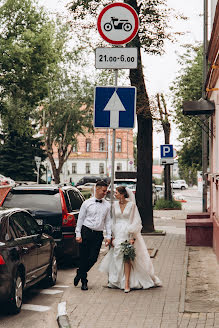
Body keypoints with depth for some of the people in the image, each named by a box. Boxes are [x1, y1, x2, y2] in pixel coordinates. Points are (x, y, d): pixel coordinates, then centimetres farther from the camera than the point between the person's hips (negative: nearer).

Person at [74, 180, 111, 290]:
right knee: (83, 257, 1)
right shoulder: (87, 203, 2)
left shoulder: (107, 205, 8)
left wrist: (108, 236, 1)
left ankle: (80, 274, 22)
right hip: (86, 232, -2)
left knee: (93, 258, -3)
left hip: (98, 234, 2)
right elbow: (80, 219, 3)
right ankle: (84, 281, 17)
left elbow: (108, 221, 9)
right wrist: (78, 234, -3)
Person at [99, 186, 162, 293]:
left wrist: (132, 237, -13)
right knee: (117, 257, 3)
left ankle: (127, 283, -9)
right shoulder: (115, 205, 8)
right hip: (118, 233, 4)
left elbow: (136, 221, -5)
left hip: (128, 233, -4)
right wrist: (112, 236, 7)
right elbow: (113, 221, 14)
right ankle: (117, 281, 16)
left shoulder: (131, 205, -5)